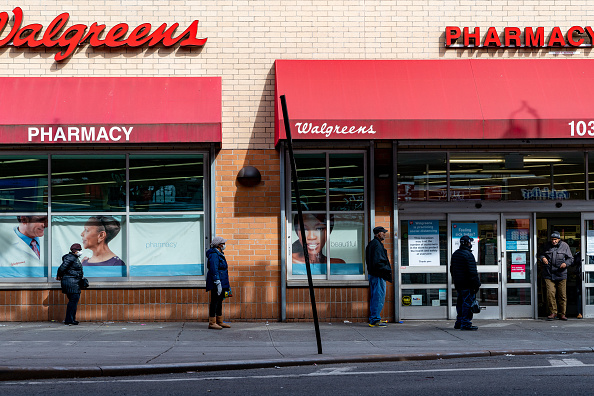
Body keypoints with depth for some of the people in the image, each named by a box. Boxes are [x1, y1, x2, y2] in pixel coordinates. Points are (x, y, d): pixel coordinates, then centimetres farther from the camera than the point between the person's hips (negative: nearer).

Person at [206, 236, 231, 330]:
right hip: (216, 283, -10)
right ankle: (212, 323, -6)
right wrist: (218, 283, -25)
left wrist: (227, 286, 25)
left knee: (219, 302, 13)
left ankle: (220, 322, 18)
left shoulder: (219, 254, 18)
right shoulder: (214, 255, -14)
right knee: (215, 302, -8)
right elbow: (214, 270, -20)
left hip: (222, 283, 10)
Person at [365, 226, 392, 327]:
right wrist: (387, 270, -15)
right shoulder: (377, 244, -16)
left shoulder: (372, 244, 18)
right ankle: (375, 320, -8)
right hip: (378, 275, -11)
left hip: (372, 274, 11)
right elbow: (377, 262, -23)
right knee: (379, 297, -8)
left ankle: (374, 318, 21)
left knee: (375, 297, 15)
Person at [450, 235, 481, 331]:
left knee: (460, 303, 16)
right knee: (468, 303, -6)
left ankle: (459, 322, 21)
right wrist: (476, 284, -15)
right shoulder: (468, 255, -16)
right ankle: (466, 324, -7)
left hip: (458, 284, 9)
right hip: (467, 284, -9)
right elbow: (472, 272, -19)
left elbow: (452, 269, 21)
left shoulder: (455, 254, 14)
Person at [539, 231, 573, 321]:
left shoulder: (565, 246, 7)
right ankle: (553, 312, 0)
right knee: (550, 293, -10)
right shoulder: (546, 246, 10)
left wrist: (566, 263, -10)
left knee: (562, 295, 2)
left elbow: (570, 258, 10)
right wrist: (543, 258, -1)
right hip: (549, 275, 0)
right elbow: (540, 254, 22)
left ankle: (561, 313, 13)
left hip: (561, 274, 0)